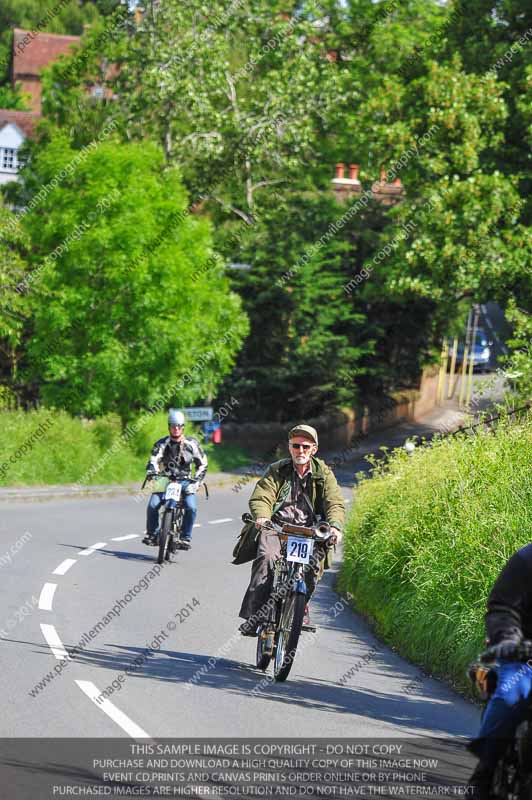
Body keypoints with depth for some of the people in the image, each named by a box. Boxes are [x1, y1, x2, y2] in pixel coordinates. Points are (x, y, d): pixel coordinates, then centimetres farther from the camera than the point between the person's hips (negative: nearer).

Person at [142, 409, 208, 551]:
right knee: (153, 505, -22)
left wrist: (197, 480, -11)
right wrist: (151, 474, -32)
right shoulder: (161, 444, 1)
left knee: (191, 507, -25)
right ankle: (151, 534, -1)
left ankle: (185, 538, -10)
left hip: (185, 481, 0)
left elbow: (203, 463, 4)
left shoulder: (191, 443, 2)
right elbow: (153, 461, -10)